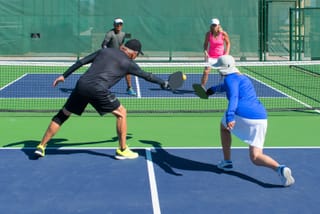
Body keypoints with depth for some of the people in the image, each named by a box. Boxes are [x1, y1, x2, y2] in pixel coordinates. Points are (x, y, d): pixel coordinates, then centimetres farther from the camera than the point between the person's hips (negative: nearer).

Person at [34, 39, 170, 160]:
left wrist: (64, 76, 23)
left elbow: (81, 62, 19)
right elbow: (147, 76, 24)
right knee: (121, 113, 15)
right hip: (97, 89, -5)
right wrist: (164, 84, 39)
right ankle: (122, 150, 18)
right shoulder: (128, 63, 13)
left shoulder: (104, 51, 23)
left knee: (63, 114, 20)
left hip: (81, 84, 5)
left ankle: (41, 146, 22)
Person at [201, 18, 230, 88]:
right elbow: (205, 44, 2)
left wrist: (227, 53, -8)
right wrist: (205, 52, -16)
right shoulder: (208, 34, -9)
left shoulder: (223, 34, -10)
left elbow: (228, 43, 3)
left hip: (221, 56, 0)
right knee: (206, 72, -14)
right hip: (211, 56, 0)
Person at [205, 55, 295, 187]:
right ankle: (280, 168, -24)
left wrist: (230, 116, -32)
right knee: (256, 158, 7)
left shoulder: (231, 78, 3)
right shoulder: (242, 78, 30)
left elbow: (233, 97, -19)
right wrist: (213, 89, 68)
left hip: (243, 115, -7)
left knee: (224, 126, 30)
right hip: (261, 118, 7)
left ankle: (227, 162, 30)